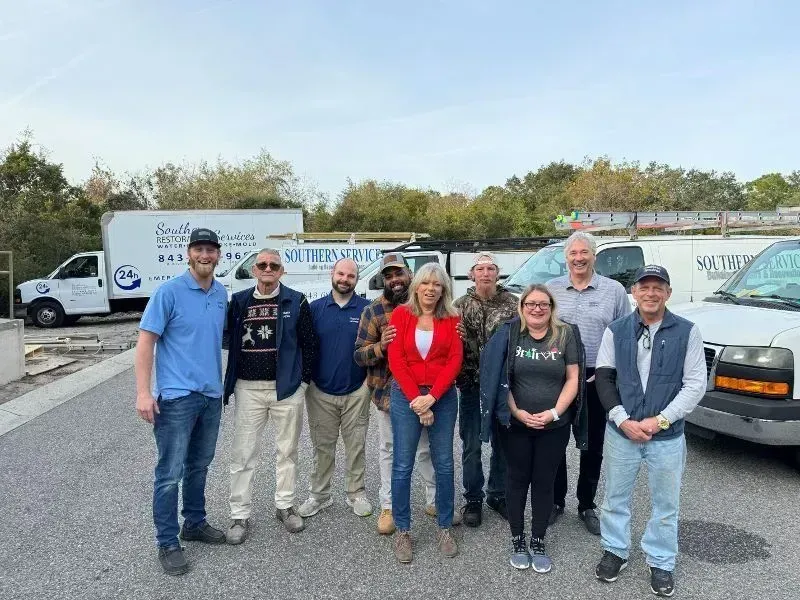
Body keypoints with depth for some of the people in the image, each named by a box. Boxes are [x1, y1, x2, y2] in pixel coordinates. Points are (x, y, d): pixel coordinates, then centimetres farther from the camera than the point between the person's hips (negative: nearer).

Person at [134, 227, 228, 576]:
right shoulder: (169, 292, -10)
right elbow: (145, 342, -11)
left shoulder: (222, 294, 6)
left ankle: (195, 523, 34)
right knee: (170, 473, 1)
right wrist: (143, 392, -17)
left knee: (199, 466, 18)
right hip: (176, 396, -5)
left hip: (211, 394, 6)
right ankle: (167, 543, 15)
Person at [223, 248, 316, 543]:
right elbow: (230, 340, 8)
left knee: (287, 451, 11)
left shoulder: (296, 301, -1)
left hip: (287, 387, -1)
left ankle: (285, 506, 28)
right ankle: (239, 515, 17)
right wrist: (231, 381, 2)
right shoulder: (239, 301, 4)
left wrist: (304, 379, -1)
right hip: (248, 389, 1)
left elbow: (309, 343, 1)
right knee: (243, 454, 5)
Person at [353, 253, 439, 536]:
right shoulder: (373, 311, -5)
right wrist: (380, 346, -26)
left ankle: (435, 500, 31)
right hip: (388, 393, -1)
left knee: (427, 448, 14)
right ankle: (388, 507, 25)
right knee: (388, 449, 12)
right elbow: (359, 355, -7)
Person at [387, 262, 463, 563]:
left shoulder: (452, 318, 2)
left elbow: (455, 360, -4)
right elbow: (396, 361, -5)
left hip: (443, 397, 1)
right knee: (402, 466, 3)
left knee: (444, 465, 8)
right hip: (406, 396, -1)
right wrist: (417, 400, -11)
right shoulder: (400, 315, -1)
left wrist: (431, 397, -14)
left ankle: (444, 528, 23)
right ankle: (402, 531, 18)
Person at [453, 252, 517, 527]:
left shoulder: (512, 304, -1)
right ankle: (473, 499, 24)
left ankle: (497, 494, 32)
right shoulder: (460, 306, 1)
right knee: (472, 445, 8)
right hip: (471, 386, 0)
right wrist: (456, 337, -16)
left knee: (502, 443, 13)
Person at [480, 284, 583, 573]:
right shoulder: (509, 334, -2)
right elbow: (500, 379, -2)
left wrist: (555, 412, -11)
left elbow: (573, 379, -1)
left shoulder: (566, 335, 0)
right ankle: (517, 540, 27)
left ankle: (538, 542, 26)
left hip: (555, 426, 1)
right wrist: (517, 412, -12)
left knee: (544, 482, 10)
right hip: (515, 424, 0)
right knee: (517, 479, 11)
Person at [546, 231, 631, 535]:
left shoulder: (614, 290, 0)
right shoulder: (551, 289, 3)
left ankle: (587, 506, 27)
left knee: (593, 447, 11)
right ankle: (555, 501, 26)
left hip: (596, 380, 0)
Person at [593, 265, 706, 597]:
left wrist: (660, 420, -13)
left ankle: (661, 563, 32)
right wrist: (622, 420, -12)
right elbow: (604, 378, 0)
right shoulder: (616, 331, 0)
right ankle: (614, 551, 34)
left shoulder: (687, 332, -4)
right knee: (615, 496, 14)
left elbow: (695, 384, -6)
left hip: (668, 436, -1)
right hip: (621, 432, 1)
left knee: (665, 503, 13)